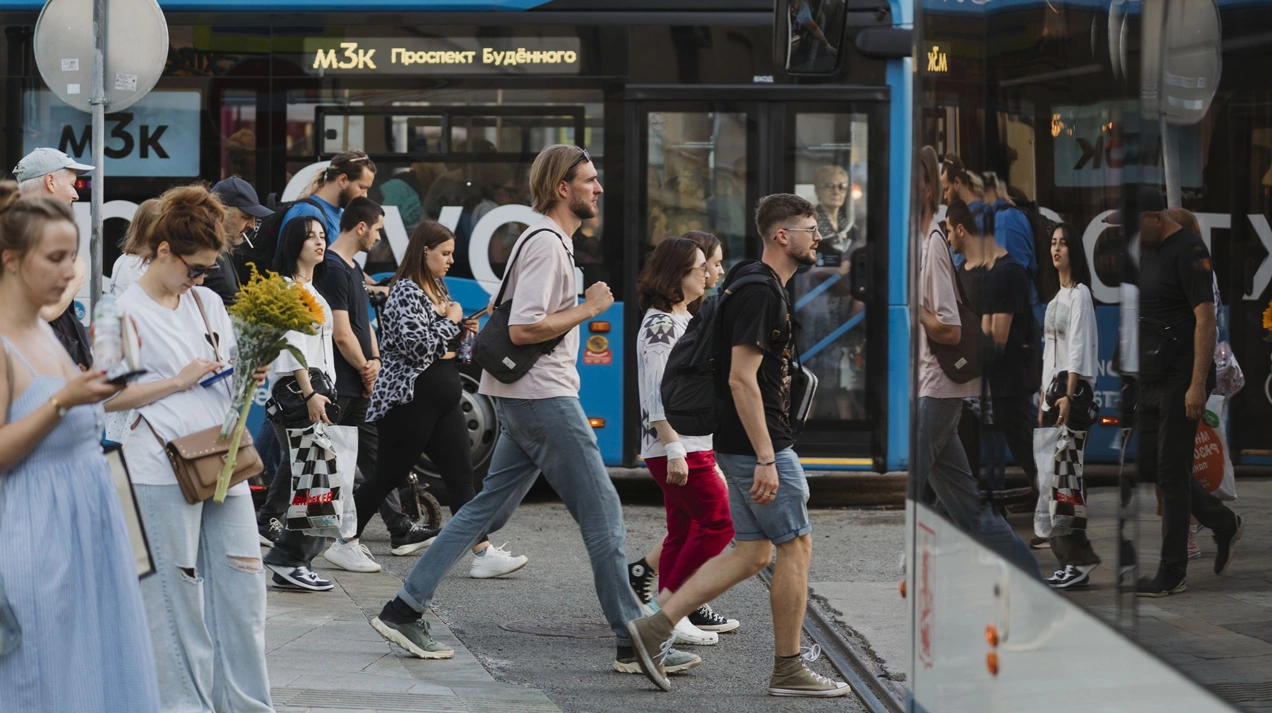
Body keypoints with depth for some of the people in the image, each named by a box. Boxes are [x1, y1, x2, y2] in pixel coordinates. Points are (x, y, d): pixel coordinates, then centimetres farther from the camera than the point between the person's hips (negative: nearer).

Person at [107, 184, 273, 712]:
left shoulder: (208, 302, 15)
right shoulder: (127, 311, -4)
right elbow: (108, 396, -10)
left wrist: (248, 376, 4)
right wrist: (180, 381, -13)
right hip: (161, 472, -6)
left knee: (242, 587, 5)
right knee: (176, 594, 0)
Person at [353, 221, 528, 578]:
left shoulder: (438, 289, 16)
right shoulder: (406, 293, -13)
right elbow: (416, 345, -24)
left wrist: (462, 331, 6)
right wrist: (451, 321, -12)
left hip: (445, 398, 9)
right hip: (410, 398, -9)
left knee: (461, 474, 1)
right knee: (388, 475, -1)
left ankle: (483, 552, -3)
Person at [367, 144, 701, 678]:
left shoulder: (548, 241, 17)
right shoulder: (546, 243, -15)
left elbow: (522, 319, 27)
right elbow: (522, 329, -23)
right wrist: (587, 309, -14)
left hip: (526, 401, 10)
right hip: (545, 399, -10)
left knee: (487, 509, 11)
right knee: (603, 516, -5)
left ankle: (405, 611, 10)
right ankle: (633, 640, 0)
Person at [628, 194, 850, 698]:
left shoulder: (762, 288, 16)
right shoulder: (760, 293, -17)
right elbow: (743, 379, -23)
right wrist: (766, 460, -25)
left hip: (741, 446, 10)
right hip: (760, 446, -10)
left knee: (752, 552, 11)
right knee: (796, 546, -1)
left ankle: (655, 627, 7)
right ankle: (788, 670, 8)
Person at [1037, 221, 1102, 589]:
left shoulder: (1080, 294, -8)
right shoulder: (1056, 298, 19)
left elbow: (1078, 348, -15)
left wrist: (1068, 396, -22)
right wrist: (1044, 399, 17)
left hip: (1074, 389, -9)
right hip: (1053, 390, 9)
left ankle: (1081, 560, -13)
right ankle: (1068, 560, 8)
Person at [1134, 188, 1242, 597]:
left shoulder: (1188, 251, -15)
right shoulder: (1146, 251, 13)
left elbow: (1205, 319, -20)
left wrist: (1198, 384, -25)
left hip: (1180, 379, -9)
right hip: (1151, 379, 9)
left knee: (1171, 471, -5)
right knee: (1149, 464, 11)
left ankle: (1173, 573, 2)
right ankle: (1221, 522, 28)